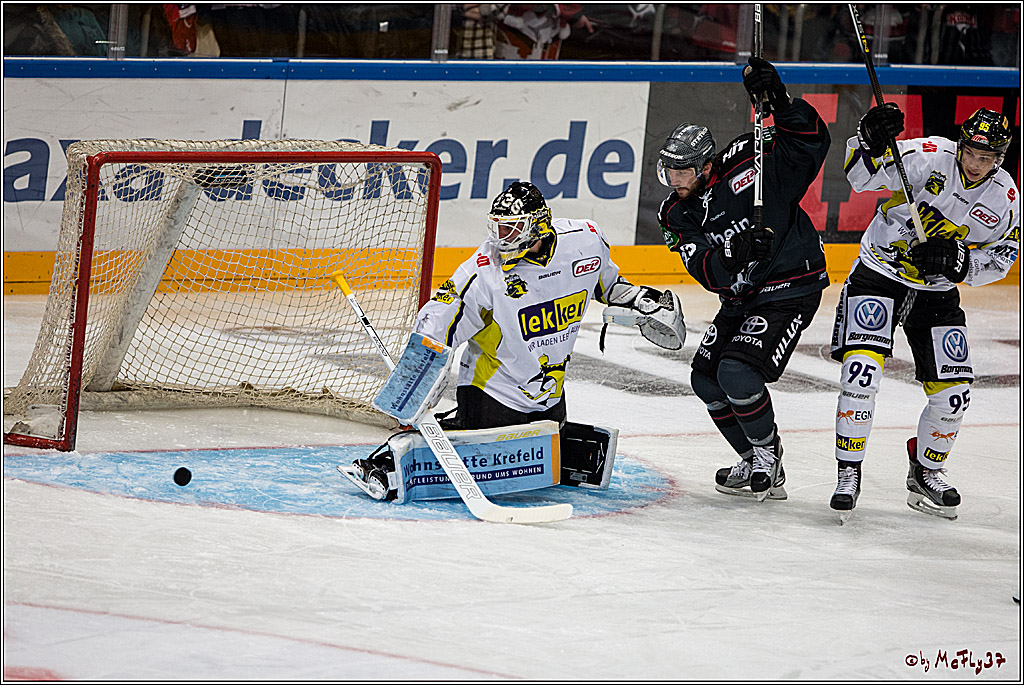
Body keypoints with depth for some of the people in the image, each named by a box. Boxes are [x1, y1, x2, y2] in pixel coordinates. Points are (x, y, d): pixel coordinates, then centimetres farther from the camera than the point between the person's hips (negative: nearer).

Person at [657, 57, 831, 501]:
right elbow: (709, 274, -16)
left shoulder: (746, 164, -16)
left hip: (791, 290, -8)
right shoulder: (676, 215, -2)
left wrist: (779, 103, -30)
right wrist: (734, 256, -37)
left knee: (738, 372, -21)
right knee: (705, 378, 8)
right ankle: (755, 463, 23)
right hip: (741, 296, 8)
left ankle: (768, 453, 1)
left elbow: (811, 141, -17)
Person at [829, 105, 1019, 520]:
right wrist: (871, 142, -42)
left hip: (937, 291, 4)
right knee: (862, 370, -21)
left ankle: (926, 473, 26)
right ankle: (848, 474, -8)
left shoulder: (1004, 198, -7)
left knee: (953, 392, 1)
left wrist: (955, 260, -20)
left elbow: (998, 260, -1)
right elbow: (861, 176, -22)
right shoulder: (930, 157, -18)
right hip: (880, 274, -4)